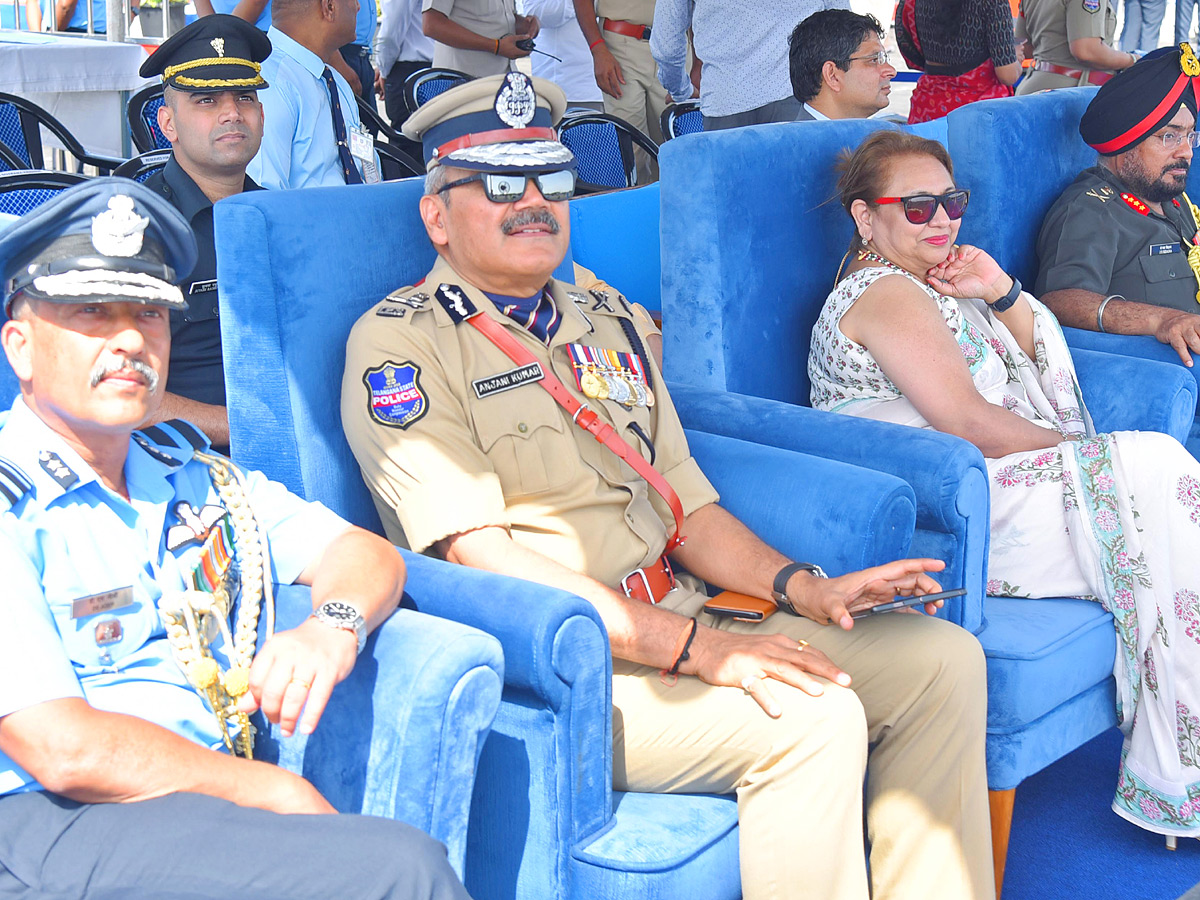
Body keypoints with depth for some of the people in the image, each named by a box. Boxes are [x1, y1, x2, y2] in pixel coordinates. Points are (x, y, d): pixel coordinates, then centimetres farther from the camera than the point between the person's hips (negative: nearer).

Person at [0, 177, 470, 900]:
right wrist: (283, 794, -8)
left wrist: (334, 625, -8)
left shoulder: (195, 476, 19)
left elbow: (366, 553, 17)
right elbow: (63, 750, -13)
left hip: (219, 806, 7)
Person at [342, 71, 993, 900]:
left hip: (683, 630, 8)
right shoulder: (400, 343, -6)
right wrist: (695, 647, -22)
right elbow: (481, 554, -17)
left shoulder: (609, 321, 18)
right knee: (813, 719, -27)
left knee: (943, 657, -3)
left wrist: (800, 588, -1)